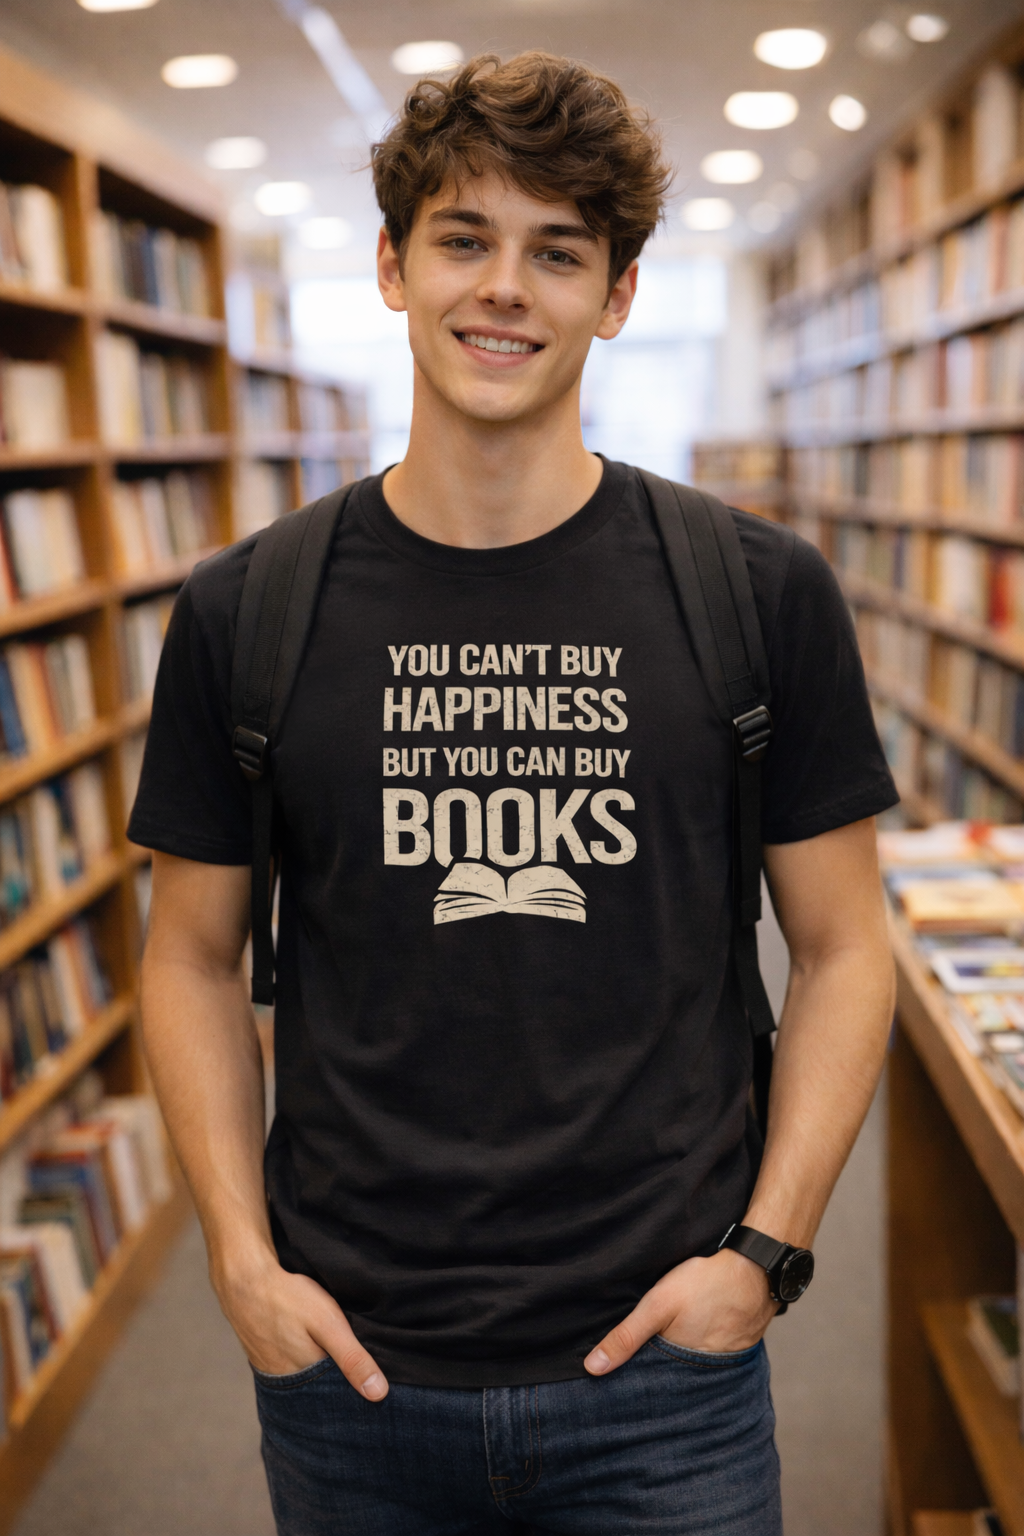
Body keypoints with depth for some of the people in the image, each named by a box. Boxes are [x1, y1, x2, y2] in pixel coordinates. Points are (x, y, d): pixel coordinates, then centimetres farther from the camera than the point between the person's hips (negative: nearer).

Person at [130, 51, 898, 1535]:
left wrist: (766, 1248, -7)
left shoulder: (764, 595, -6)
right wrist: (243, 1258, -4)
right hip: (348, 1361, 1)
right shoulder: (244, 614, -4)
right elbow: (196, 959, 4)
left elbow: (842, 951, 0)